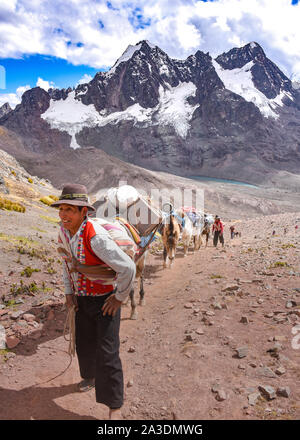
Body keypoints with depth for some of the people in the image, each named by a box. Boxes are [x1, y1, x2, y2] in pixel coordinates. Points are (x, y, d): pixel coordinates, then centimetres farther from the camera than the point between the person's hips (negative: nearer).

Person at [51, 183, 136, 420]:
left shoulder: (96, 236, -33)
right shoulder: (64, 231, -6)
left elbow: (128, 268, -34)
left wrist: (119, 297, -20)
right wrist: (69, 291, 8)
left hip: (105, 299, -7)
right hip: (81, 298, 7)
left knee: (107, 352, -4)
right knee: (84, 343, 23)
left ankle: (114, 406, 16)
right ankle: (90, 376, 53)